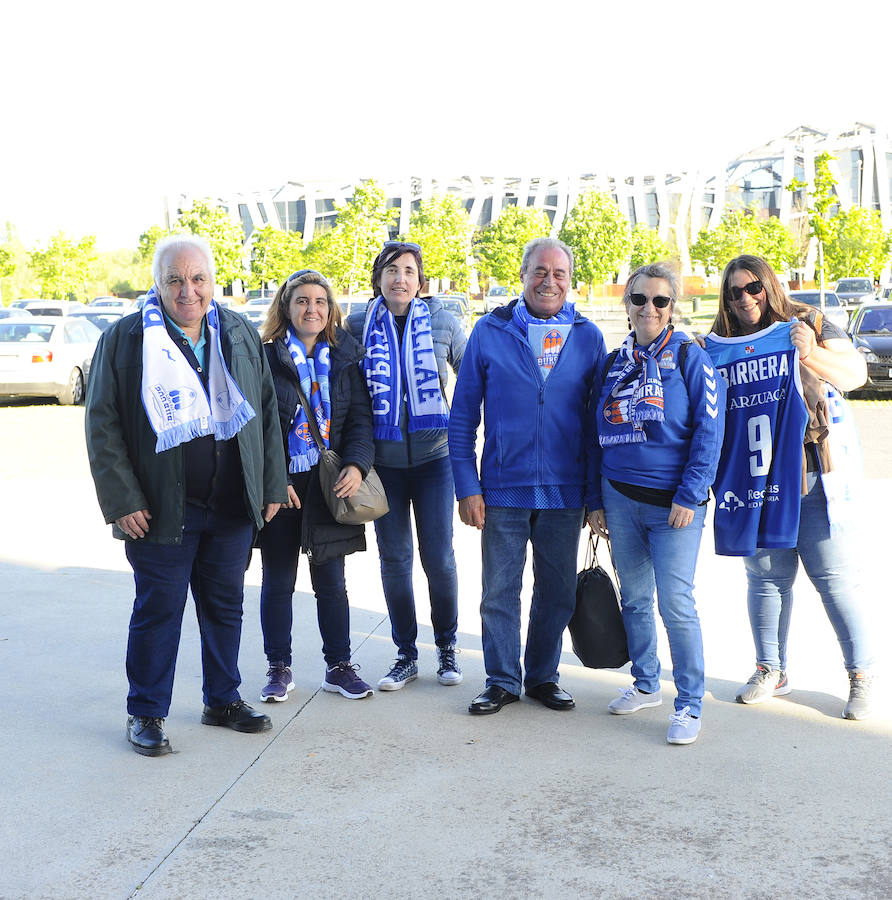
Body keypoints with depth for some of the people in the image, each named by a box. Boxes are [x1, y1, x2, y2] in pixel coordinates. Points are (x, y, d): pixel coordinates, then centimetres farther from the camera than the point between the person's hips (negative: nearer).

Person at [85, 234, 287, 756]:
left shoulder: (241, 336, 7)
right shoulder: (125, 340, -5)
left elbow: (267, 413, 12)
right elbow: (103, 425, -5)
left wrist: (272, 485, 9)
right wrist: (122, 500, -10)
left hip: (233, 505, 4)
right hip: (161, 507, -4)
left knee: (226, 604, 14)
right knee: (159, 609, 4)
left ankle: (224, 699, 29)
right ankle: (146, 714, 18)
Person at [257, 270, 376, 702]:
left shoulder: (346, 358, 7)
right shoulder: (266, 357, -1)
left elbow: (360, 418, 3)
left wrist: (357, 464, -14)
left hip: (330, 483, 2)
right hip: (280, 485, -2)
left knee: (331, 582, 8)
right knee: (278, 582, 7)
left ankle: (338, 666, 19)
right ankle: (279, 668, 19)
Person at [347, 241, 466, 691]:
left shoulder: (441, 322, 0)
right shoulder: (358, 326, 3)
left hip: (433, 456, -1)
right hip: (383, 460, 1)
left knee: (439, 556, -1)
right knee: (393, 557, 5)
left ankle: (446, 646, 19)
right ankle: (406, 654, 18)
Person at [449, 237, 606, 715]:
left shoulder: (588, 336, 4)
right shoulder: (490, 332, 0)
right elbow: (462, 415, 2)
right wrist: (466, 486, -5)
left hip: (565, 491, 1)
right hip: (503, 490, -1)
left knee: (557, 591, 10)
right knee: (499, 591, 5)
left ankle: (543, 676, 27)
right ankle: (502, 680, 20)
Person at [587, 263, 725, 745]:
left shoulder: (689, 358, -3)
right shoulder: (614, 363, 10)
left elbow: (709, 431, -8)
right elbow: (599, 435, 15)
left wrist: (689, 496, -14)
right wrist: (597, 501, 12)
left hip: (674, 503, -5)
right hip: (620, 500, 5)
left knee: (675, 604, -7)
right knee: (634, 598, 13)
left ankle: (689, 704, 5)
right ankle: (645, 685, 29)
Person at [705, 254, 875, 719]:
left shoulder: (810, 326, 1)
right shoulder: (720, 345, 9)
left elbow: (855, 373, -7)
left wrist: (812, 354, -24)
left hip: (814, 475, -3)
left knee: (834, 576, -2)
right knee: (766, 575, 10)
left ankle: (861, 676, 10)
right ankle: (770, 671, 23)